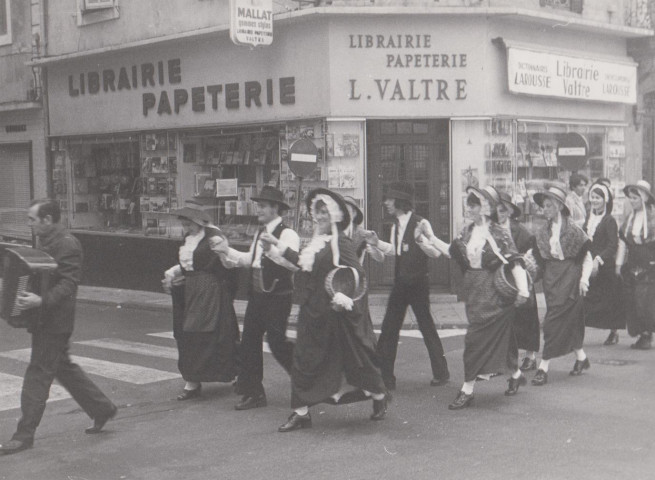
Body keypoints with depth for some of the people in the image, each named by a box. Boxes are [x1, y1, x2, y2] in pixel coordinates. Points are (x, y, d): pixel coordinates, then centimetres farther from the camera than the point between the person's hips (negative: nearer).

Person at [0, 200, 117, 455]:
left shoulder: (67, 245, -17)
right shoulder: (45, 241, 13)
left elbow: (68, 283, -24)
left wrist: (42, 301, -36)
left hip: (54, 321, -10)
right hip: (44, 319, 10)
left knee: (38, 374, -5)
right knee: (63, 367, 18)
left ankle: (25, 435, 1)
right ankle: (102, 408, 30)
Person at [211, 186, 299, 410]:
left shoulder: (287, 234, -13)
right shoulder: (260, 233, 15)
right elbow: (249, 259, 25)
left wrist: (275, 245, -37)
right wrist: (227, 251, 15)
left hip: (278, 296, -9)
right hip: (257, 295, 9)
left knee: (277, 342, -9)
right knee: (249, 342, 9)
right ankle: (253, 393, 18)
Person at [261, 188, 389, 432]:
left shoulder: (341, 242, -14)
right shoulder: (316, 242, 11)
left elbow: (357, 273, -20)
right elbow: (305, 265, 20)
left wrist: (342, 295, -28)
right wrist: (279, 248, 22)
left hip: (336, 313, -8)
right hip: (313, 312, 8)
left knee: (354, 358, 6)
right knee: (304, 359, 4)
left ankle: (379, 397, 29)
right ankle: (301, 413, 10)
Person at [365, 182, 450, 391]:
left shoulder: (421, 223, -14)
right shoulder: (396, 225, 8)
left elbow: (435, 252, -15)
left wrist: (419, 238, -30)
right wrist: (377, 243, 8)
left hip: (418, 282, -7)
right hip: (400, 282, 7)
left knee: (427, 326, 3)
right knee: (389, 328, 5)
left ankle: (441, 373, 17)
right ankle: (384, 375, 11)